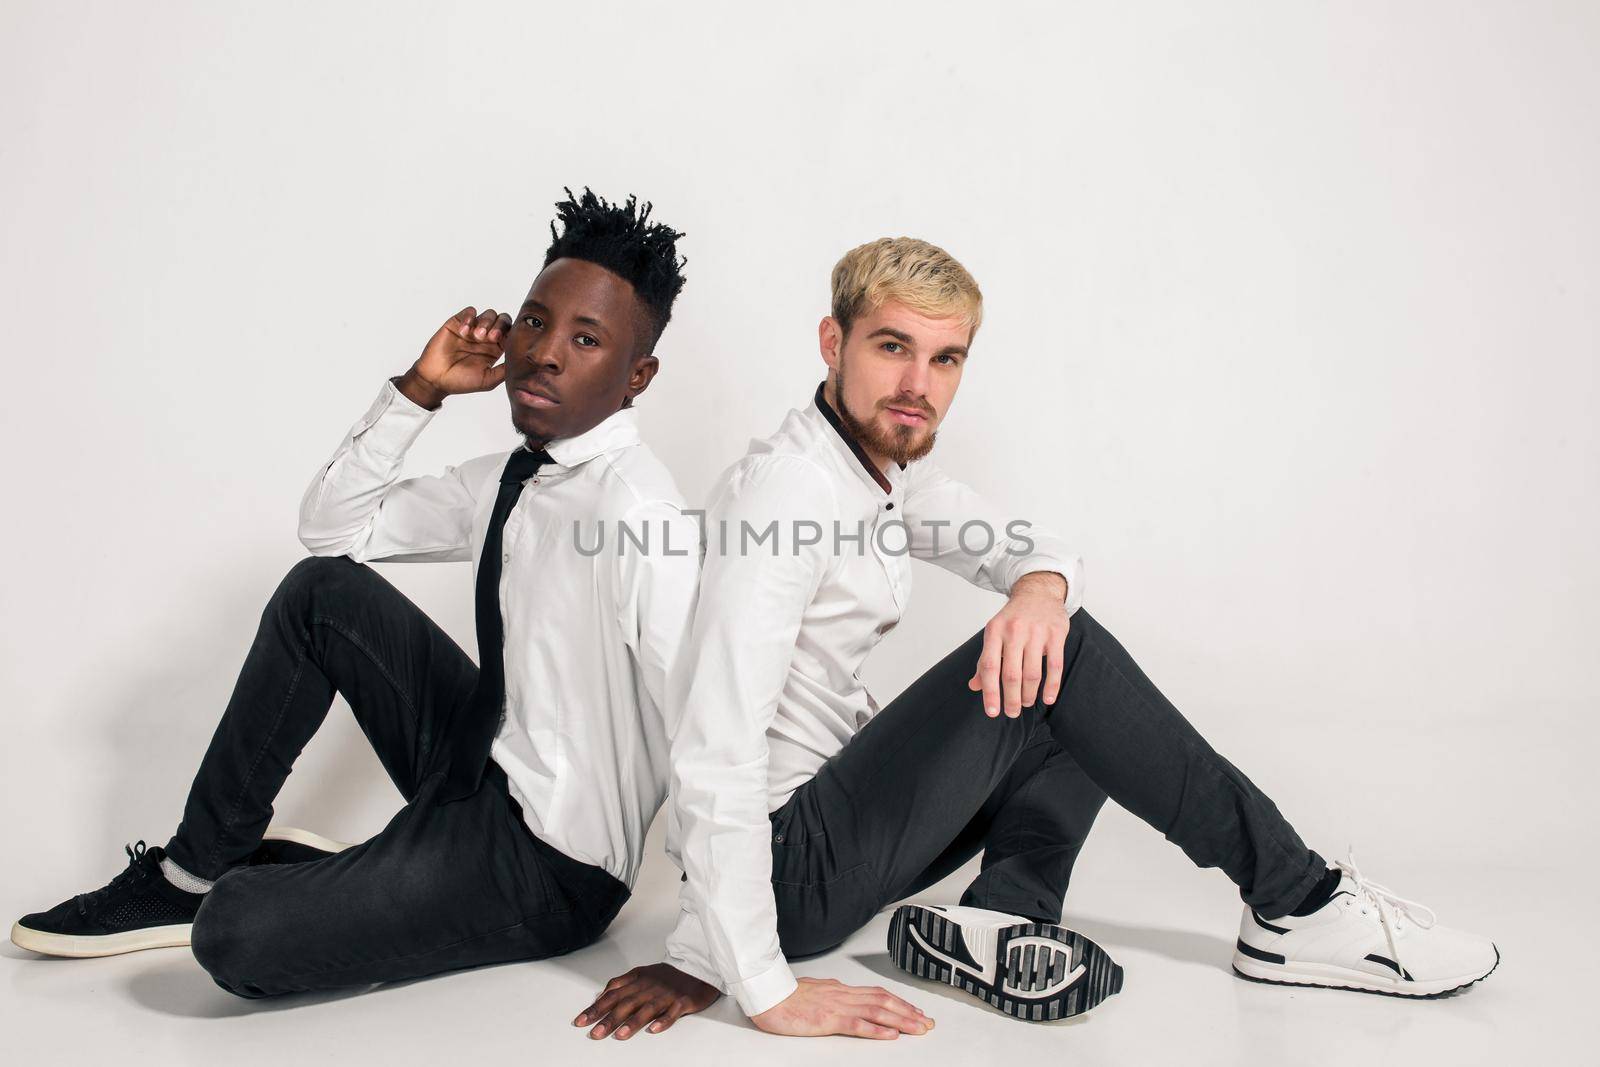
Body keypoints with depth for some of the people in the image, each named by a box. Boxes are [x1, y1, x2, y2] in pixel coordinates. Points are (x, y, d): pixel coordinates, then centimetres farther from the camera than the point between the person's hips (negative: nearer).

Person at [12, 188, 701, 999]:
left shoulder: (636, 511, -26)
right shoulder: (508, 478, 1)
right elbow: (332, 525, 10)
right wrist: (417, 392, -3)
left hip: (544, 868, -8)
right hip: (483, 766, 8)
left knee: (237, 937, -22)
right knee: (320, 588, 5)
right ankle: (193, 873, 16)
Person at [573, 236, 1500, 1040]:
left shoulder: (890, 468, 5)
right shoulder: (785, 490, -23)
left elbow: (1030, 547, 7)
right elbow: (715, 756, -30)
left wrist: (1041, 585, -19)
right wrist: (764, 992, -28)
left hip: (834, 805, 9)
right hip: (789, 869, -9)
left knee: (1051, 664, 9)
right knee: (1065, 655, -19)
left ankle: (1002, 915, -10)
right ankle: (1297, 903, -4)